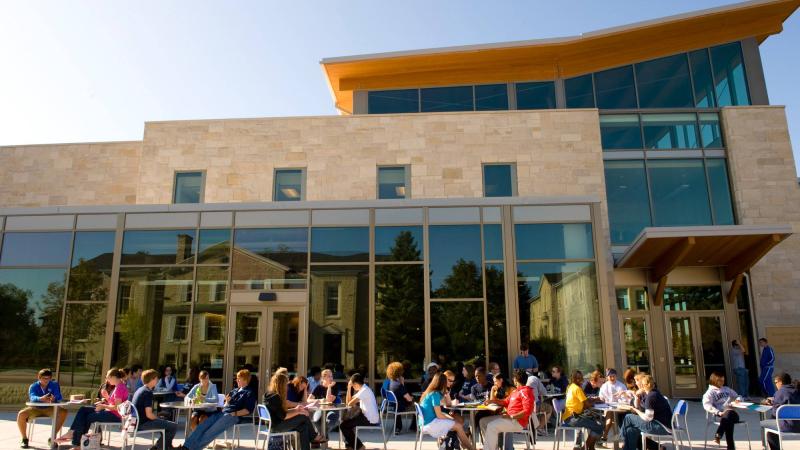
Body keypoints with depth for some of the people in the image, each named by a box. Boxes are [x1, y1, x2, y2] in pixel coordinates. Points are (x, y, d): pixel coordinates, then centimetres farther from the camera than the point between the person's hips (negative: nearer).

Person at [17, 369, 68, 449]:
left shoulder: (54, 385, -5)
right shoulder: (33, 386, -8)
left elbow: (59, 397, -19)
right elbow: (32, 398, -29)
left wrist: (54, 399, -45)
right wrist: (41, 399, -52)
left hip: (49, 409, 0)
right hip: (35, 408, 0)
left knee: (63, 412, -26)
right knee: (21, 414, -28)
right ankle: (24, 439, -8)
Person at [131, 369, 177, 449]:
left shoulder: (139, 390, 12)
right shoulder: (148, 392, -17)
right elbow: (149, 414, -23)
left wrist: (158, 418, 16)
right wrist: (159, 419, -4)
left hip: (137, 421, 10)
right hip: (143, 423, -10)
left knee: (166, 421, 27)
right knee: (173, 426, -11)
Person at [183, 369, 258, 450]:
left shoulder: (250, 393, 2)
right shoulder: (235, 390, 24)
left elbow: (248, 410, -9)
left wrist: (235, 413, -16)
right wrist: (227, 401, 2)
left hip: (233, 416, -7)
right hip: (222, 412, 7)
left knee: (212, 431, -24)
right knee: (202, 426, -12)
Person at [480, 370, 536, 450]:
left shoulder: (525, 391, -12)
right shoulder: (516, 391, 18)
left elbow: (527, 411, -22)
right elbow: (506, 402, 29)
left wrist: (511, 416, -22)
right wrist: (492, 401, 16)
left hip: (517, 421, -10)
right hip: (510, 418, 10)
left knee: (491, 426, -28)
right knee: (483, 421, 7)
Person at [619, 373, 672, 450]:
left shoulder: (651, 396, -19)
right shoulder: (647, 393, 9)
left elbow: (647, 418, -20)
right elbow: (637, 406, 21)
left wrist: (636, 411, -3)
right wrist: (637, 395, 4)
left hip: (662, 427, -9)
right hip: (660, 424, 9)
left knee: (628, 418, -3)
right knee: (631, 430, 7)